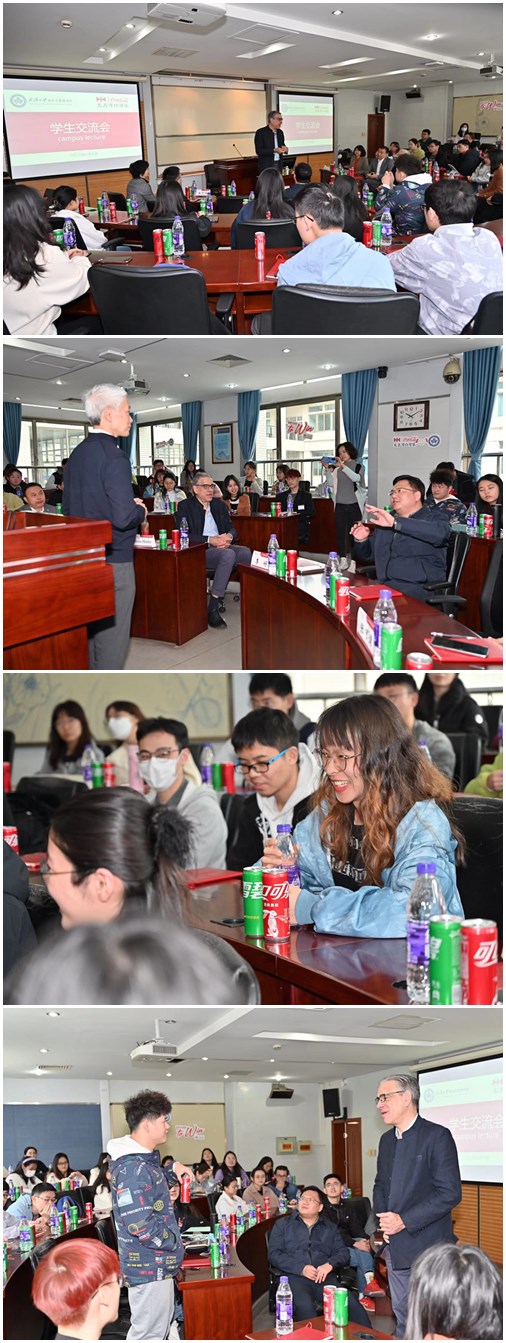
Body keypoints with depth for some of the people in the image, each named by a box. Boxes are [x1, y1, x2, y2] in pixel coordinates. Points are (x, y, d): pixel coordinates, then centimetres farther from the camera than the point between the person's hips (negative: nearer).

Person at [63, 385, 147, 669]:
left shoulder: (78, 454, 8)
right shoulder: (114, 458, -18)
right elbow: (123, 517, -25)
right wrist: (141, 510, -3)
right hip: (113, 562, -9)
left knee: (88, 637, 17)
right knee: (112, 643, -1)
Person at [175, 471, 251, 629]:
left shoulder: (219, 505, 20)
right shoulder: (185, 507, 3)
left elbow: (232, 528, 18)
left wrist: (228, 536, -8)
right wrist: (210, 540, -18)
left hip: (222, 547, 5)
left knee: (246, 552, -27)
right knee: (228, 554, -36)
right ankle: (212, 609, -36)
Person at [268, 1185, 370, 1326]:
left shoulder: (330, 1228, 26)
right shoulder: (282, 1224, 19)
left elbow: (343, 1252, 16)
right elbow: (274, 1254, 7)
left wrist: (330, 1264, -9)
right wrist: (302, 1268, -8)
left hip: (325, 1277, 2)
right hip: (294, 1276, -2)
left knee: (352, 1306, -28)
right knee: (304, 1307, -38)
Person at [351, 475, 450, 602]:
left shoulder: (433, 518, 4)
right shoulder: (384, 521, 23)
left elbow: (440, 533, -21)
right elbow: (366, 554, 31)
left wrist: (395, 522, -27)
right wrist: (361, 541, 6)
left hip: (420, 590, -6)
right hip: (384, 587, 6)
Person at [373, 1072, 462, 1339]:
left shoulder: (437, 1136, -12)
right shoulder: (387, 1140, 13)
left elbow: (450, 1193, -17)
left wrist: (404, 1221, -18)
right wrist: (383, 1217, 1)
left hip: (428, 1247, -7)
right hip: (395, 1247, 7)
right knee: (402, 1316, 14)